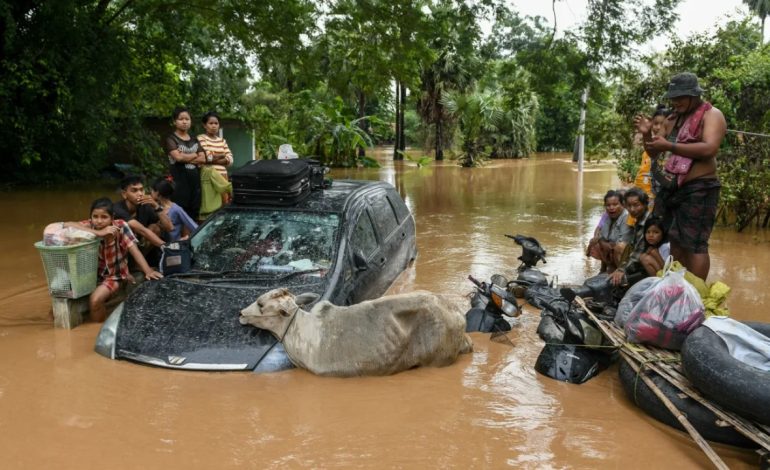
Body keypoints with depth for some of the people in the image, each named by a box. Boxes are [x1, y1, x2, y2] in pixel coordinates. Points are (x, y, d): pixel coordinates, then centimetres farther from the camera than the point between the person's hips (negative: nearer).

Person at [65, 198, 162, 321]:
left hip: (115, 275, -4)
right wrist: (98, 233, -38)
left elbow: (135, 251, -22)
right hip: (93, 273, 4)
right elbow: (66, 225, -31)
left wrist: (148, 271, -36)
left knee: (95, 299, -24)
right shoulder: (90, 226, -14)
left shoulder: (120, 226, -20)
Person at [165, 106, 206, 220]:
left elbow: (203, 159, 6)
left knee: (194, 214, 4)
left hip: (195, 180, 5)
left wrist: (186, 158, -7)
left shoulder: (194, 140, 19)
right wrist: (194, 155, 0)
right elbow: (178, 157, -16)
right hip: (179, 181, -5)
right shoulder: (171, 139, 1)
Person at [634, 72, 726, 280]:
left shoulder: (711, 115, -6)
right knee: (675, 242, 10)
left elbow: (709, 148, -23)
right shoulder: (673, 119, 16)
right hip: (673, 189, 8)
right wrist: (647, 134, 1)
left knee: (694, 244, -9)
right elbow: (655, 154, 21)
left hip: (699, 190, -8)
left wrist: (669, 146, -25)